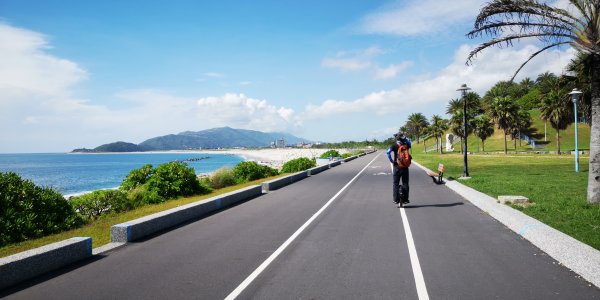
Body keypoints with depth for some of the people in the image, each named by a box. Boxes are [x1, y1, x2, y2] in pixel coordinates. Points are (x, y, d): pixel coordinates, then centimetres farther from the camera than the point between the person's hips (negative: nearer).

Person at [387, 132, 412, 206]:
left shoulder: (394, 146, -7)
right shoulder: (406, 145, 0)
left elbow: (388, 152, -23)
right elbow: (409, 142, 25)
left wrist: (391, 161, -14)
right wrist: (405, 137, 14)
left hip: (397, 166, -2)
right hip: (405, 166, 2)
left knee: (396, 184, 7)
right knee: (405, 183, 9)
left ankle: (396, 200, 5)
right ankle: (405, 199, 9)